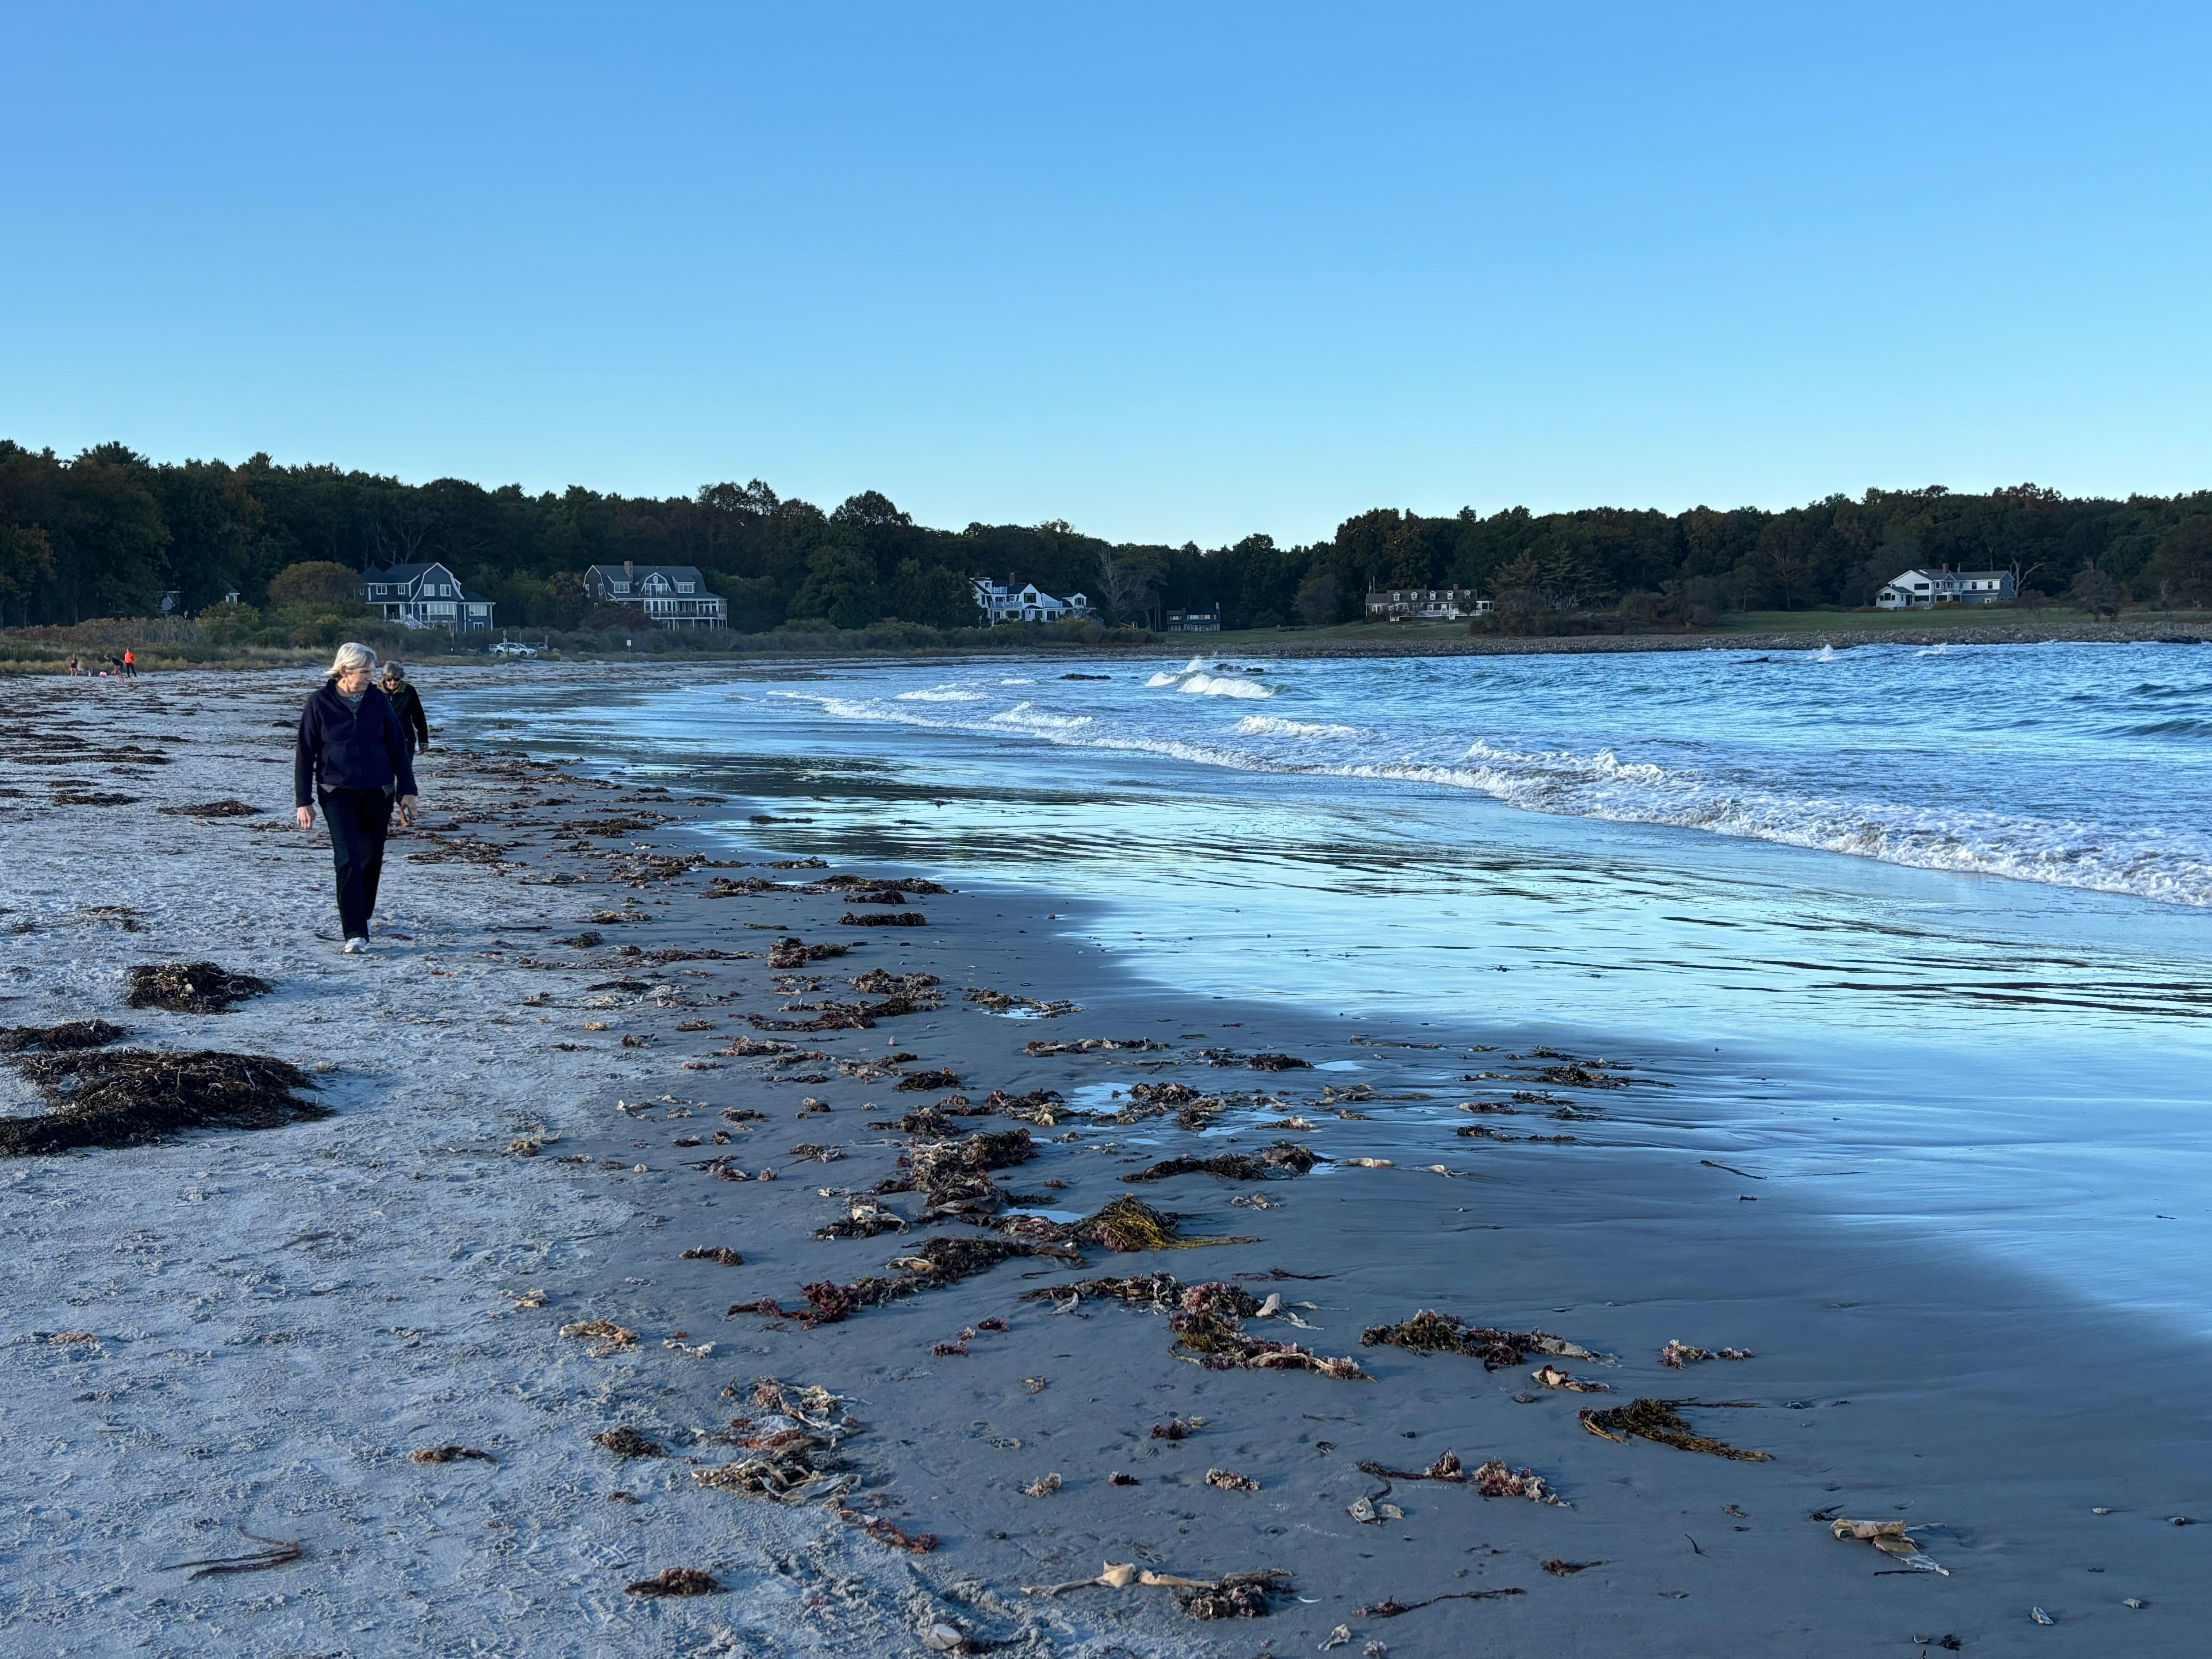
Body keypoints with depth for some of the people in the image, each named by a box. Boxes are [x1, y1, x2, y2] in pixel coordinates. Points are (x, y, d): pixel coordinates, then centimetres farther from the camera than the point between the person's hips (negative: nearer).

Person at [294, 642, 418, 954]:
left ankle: (359, 914, 35)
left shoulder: (378, 701, 1)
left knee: (372, 857, 11)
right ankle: (355, 933, -14)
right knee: (348, 859, -13)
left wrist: (407, 790, 3)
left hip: (378, 792, 3)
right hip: (337, 793, -3)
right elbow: (304, 753, -1)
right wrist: (304, 802, -3)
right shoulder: (320, 704, -6)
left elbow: (398, 747, 7)